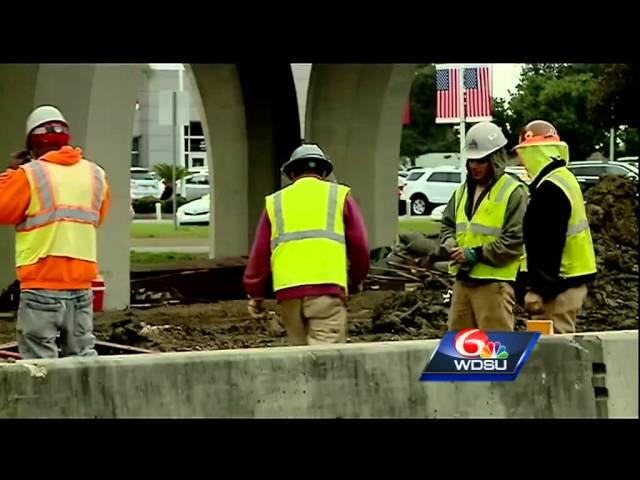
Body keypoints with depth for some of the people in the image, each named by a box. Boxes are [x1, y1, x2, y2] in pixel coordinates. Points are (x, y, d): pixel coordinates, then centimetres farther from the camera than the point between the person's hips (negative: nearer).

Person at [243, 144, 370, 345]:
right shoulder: (339, 196, 12)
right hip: (327, 286, -3)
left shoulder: (275, 202, 18)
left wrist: (255, 294, 21)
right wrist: (356, 280, 25)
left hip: (288, 291, 3)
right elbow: (359, 245, 9)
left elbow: (260, 253, 14)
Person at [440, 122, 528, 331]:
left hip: (494, 281, -8)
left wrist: (476, 254, -18)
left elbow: (514, 241, -15)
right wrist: (452, 247, -2)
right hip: (463, 279, 8)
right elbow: (447, 225, 21)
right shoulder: (463, 191, 16)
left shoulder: (513, 193, -9)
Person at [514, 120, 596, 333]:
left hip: (557, 283, -11)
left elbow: (548, 245, -21)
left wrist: (537, 289, -19)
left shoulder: (549, 189, -17)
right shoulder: (564, 179, 16)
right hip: (572, 281, 11)